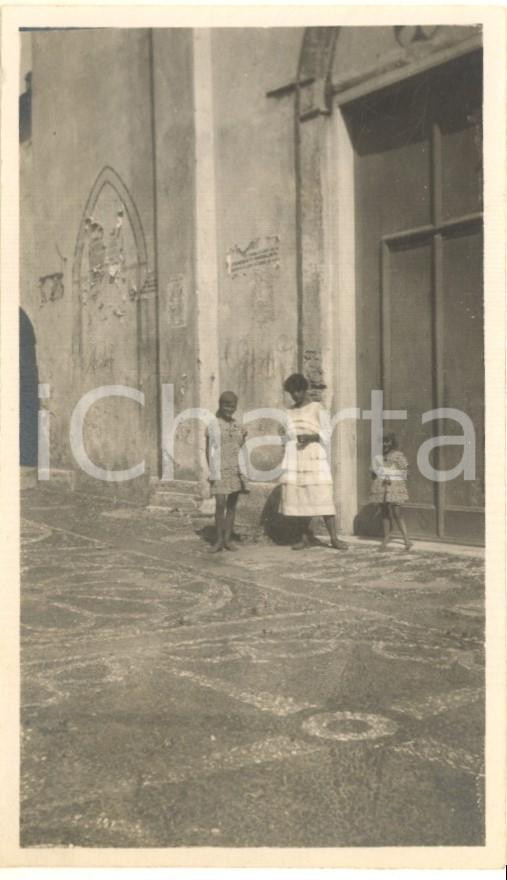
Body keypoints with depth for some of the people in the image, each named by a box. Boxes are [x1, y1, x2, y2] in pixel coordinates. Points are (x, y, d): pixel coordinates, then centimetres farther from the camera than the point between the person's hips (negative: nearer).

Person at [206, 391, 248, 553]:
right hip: (220, 471, -4)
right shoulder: (213, 426, 0)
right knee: (220, 504, -9)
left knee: (232, 504, 5)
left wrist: (244, 438, -1)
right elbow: (208, 450, 1)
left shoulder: (238, 426, 10)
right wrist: (211, 471, -4)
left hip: (236, 470, 4)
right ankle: (219, 539, 0)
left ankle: (228, 538, 11)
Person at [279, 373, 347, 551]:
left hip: (315, 459, -5)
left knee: (323, 498, -9)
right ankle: (306, 536, 13)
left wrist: (311, 437, -20)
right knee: (298, 499, 1)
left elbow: (326, 434, -3)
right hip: (294, 460, 5)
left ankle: (334, 538, -6)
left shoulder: (317, 408, 2)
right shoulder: (290, 412, 17)